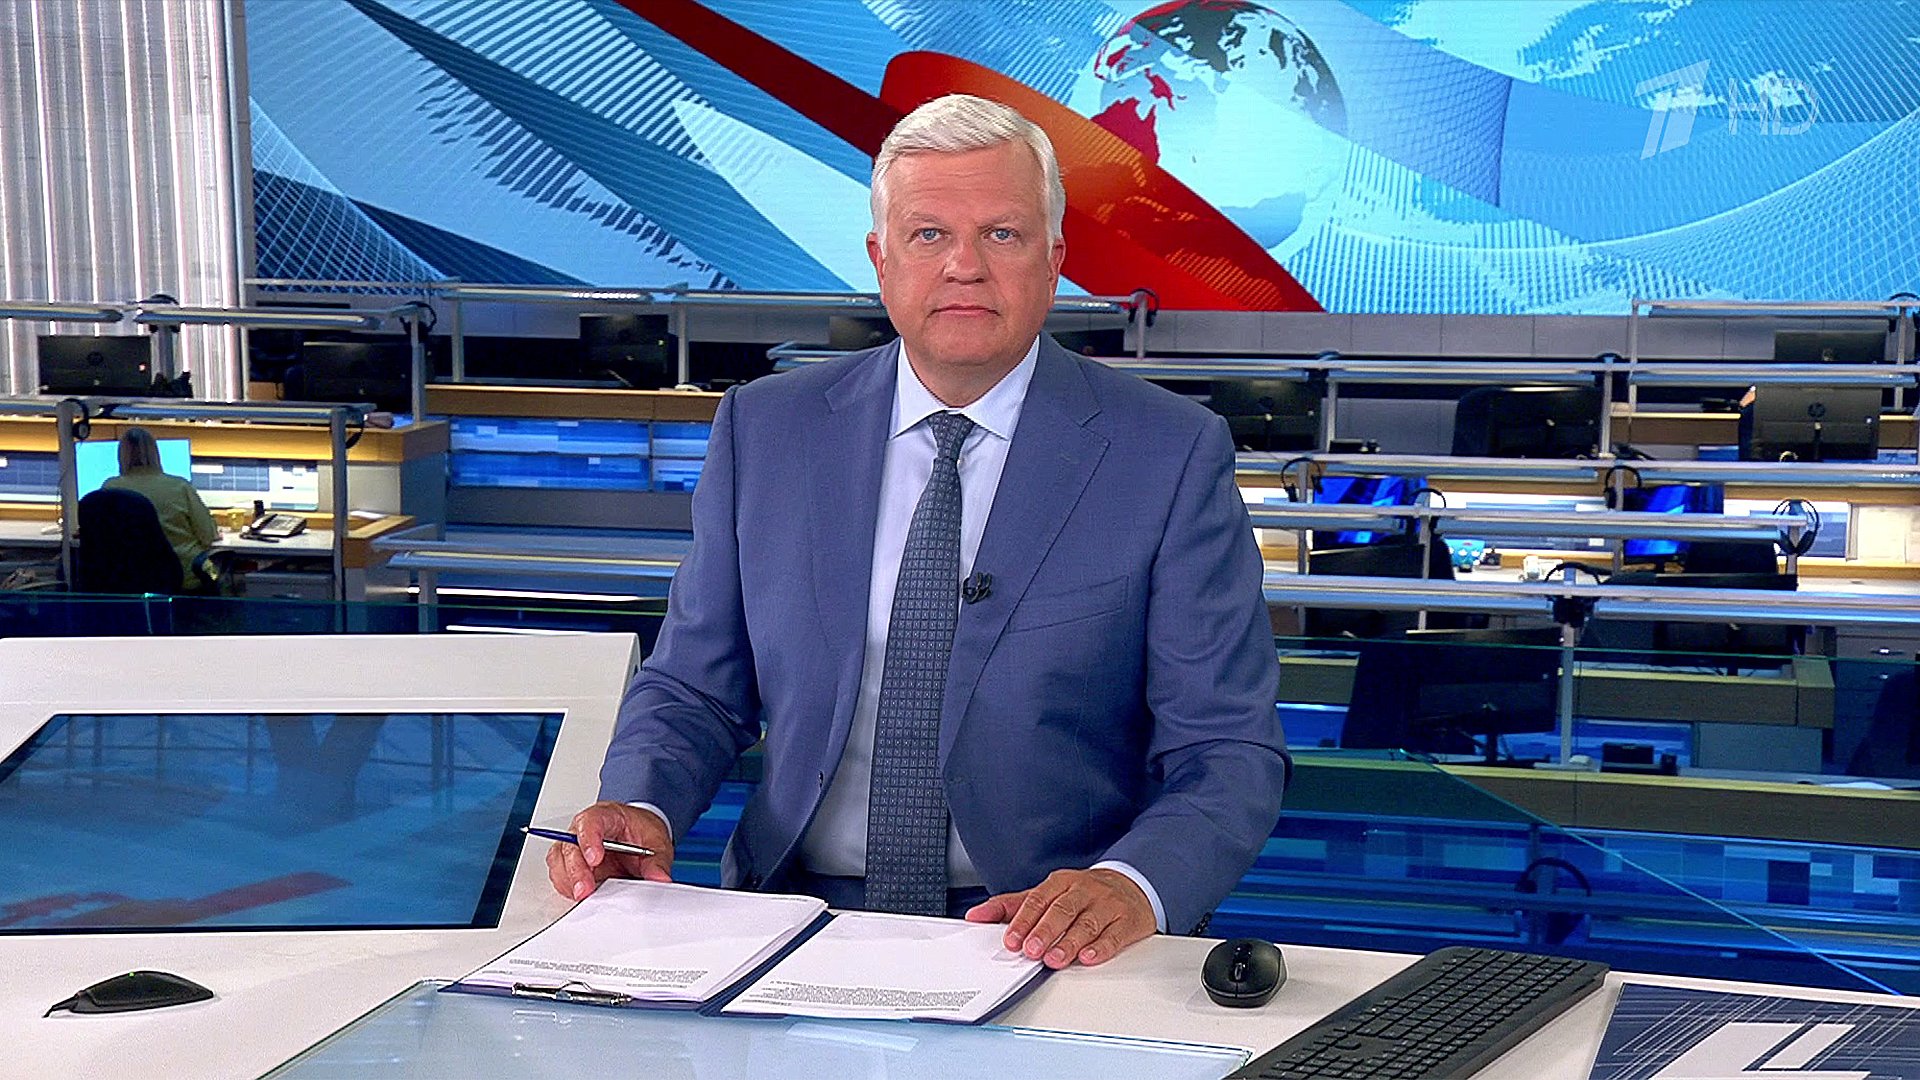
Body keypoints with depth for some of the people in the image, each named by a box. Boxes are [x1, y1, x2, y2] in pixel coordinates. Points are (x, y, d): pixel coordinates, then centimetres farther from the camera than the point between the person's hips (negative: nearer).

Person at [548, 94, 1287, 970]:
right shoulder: (763, 429, 8)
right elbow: (691, 690, 13)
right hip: (798, 922, 1)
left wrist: (1131, 886, -23)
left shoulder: (1171, 458, -1)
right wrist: (640, 810, -9)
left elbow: (1229, 752, -3)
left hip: (1049, 942, -1)